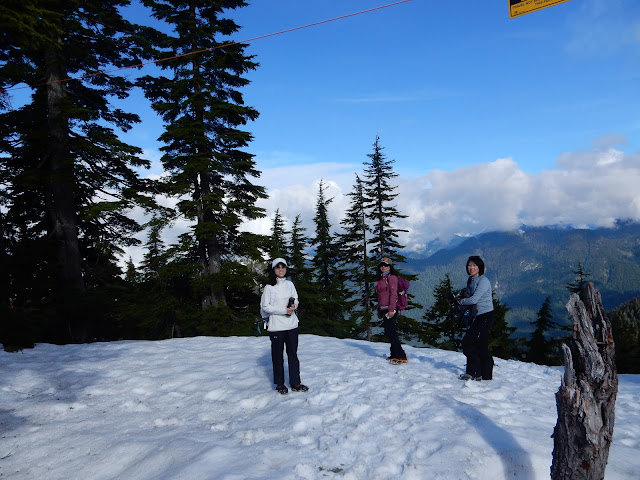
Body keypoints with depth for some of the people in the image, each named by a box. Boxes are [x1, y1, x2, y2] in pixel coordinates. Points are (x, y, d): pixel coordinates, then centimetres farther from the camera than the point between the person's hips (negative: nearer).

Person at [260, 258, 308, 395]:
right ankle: (280, 384, 17)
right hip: (276, 326, -4)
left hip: (291, 324, 4)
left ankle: (295, 383, 15)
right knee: (278, 355, 5)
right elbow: (265, 306, -8)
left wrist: (294, 305, -8)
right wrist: (283, 310, -16)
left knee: (293, 354, 7)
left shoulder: (290, 284, 8)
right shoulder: (269, 287, -6)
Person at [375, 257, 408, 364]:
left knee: (391, 333, -13)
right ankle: (394, 354, 15)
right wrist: (379, 311, 22)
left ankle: (401, 356, -12)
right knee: (389, 333, 9)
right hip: (384, 310, 9)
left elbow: (393, 294, -15)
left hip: (390, 309, -9)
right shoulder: (382, 279, 21)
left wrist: (391, 309, -22)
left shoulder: (392, 277, -6)